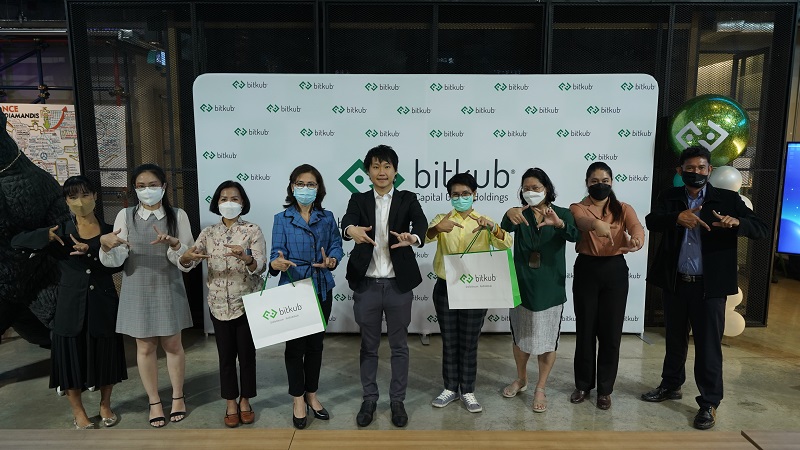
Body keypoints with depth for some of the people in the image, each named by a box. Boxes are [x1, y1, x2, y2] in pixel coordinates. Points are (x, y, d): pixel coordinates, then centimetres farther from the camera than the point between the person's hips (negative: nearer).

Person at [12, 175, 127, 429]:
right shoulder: (61, 232, 0)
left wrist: (90, 252, -24)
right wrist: (46, 236, -24)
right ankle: (78, 411, 26)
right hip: (71, 304, 0)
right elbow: (16, 242, -5)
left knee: (106, 354, 10)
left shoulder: (109, 230, 1)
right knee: (72, 355, 6)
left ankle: (105, 405, 31)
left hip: (104, 303, 1)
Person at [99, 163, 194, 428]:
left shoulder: (178, 216, -4)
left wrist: (173, 243, -27)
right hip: (136, 291, 1)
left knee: (172, 345, 11)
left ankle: (177, 396, 30)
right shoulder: (125, 216, -1)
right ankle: (154, 401, 27)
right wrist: (105, 244, -27)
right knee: (145, 348, 10)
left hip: (168, 290, -1)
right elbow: (114, 261, -6)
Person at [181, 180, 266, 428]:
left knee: (247, 354, 9)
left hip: (248, 303, -2)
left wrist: (246, 258, -39)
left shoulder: (253, 230, -6)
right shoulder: (208, 232, 3)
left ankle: (245, 400, 28)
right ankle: (231, 402, 27)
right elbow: (187, 262, -5)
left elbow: (261, 266, -17)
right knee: (226, 355, 12)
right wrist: (186, 256, -29)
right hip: (219, 304, 2)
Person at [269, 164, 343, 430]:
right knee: (295, 345, 4)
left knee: (316, 343, 13)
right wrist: (277, 263, -32)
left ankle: (312, 395, 29)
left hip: (322, 288, 3)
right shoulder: (282, 219, -2)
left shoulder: (327, 218, 5)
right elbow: (276, 252, -9)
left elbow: (336, 245, 2)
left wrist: (332, 260, -20)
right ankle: (298, 399, 21)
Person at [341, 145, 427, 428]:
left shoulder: (407, 199, 2)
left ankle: (397, 400, 27)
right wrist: (351, 230, -42)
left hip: (398, 285, 0)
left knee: (399, 345, 11)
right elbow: (346, 223, -17)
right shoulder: (358, 200, 4)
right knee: (369, 346, 13)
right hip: (366, 285, 1)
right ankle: (369, 399, 29)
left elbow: (422, 222, -18)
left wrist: (414, 238, -42)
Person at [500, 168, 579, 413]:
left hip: (550, 287, -1)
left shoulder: (562, 214, -2)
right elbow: (505, 229, -22)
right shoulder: (520, 215, -1)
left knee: (547, 339, 6)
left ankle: (540, 389, 21)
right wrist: (509, 215, -46)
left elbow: (575, 236, -21)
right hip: (521, 284, 2)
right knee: (520, 336, 15)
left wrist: (560, 224, -43)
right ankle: (521, 379, 36)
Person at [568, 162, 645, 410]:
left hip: (615, 271, 1)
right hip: (586, 270, -1)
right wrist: (597, 224, -46)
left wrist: (636, 239, -41)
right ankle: (583, 384, 25)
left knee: (611, 331, 5)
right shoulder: (577, 208, 1)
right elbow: (582, 221, -23)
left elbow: (636, 226, -17)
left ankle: (605, 389, 21)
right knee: (585, 329, 8)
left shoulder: (624, 209, 5)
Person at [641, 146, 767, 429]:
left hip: (710, 285, -2)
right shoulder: (669, 197, 4)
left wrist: (737, 222, -28)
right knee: (674, 339, 18)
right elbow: (651, 221, -14)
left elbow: (761, 230, -6)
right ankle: (671, 385, 36)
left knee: (708, 345, 2)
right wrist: (678, 217, -35)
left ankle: (709, 403, 15)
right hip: (674, 283, 2)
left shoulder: (728, 199, 0)